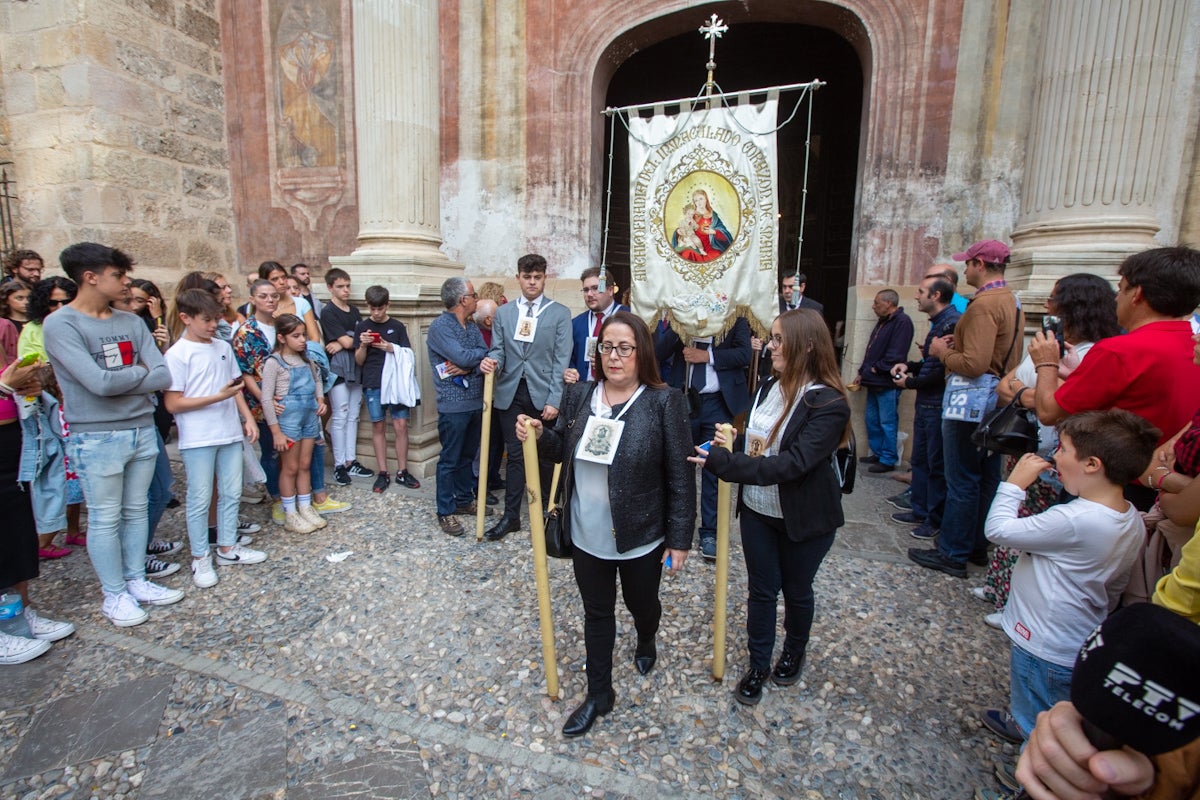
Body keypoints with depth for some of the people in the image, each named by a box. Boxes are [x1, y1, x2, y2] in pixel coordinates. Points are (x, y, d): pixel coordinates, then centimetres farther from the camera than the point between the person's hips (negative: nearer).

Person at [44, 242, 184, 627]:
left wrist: (120, 381, -13)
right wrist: (139, 372, -5)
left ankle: (136, 581, 29)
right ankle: (114, 594, 21)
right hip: (96, 437, -5)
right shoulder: (60, 325, -10)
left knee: (136, 511, 15)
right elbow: (100, 382, -20)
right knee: (105, 518, 6)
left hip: (142, 429, 5)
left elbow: (163, 377, -2)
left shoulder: (132, 322, 6)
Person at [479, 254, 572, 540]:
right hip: (511, 393, 2)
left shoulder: (560, 313, 0)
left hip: (542, 394, -2)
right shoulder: (503, 312, 9)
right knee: (515, 455, 6)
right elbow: (498, 350, 9)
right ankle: (511, 516, 15)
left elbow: (561, 360, -5)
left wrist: (554, 399, -12)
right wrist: (491, 361, -16)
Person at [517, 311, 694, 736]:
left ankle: (646, 642, 59)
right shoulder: (579, 395, -4)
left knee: (642, 605, 24)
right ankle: (598, 694, 40)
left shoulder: (664, 402, -16)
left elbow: (680, 477, -13)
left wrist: (679, 539, -11)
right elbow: (563, 451, 8)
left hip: (640, 537, -3)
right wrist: (538, 435, -14)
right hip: (587, 535, 3)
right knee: (597, 614, 19)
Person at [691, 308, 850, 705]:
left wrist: (722, 462, -32)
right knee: (761, 588, 15)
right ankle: (758, 665, 36)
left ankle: (794, 652, 47)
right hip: (756, 511, 4)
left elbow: (792, 463, -30)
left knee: (796, 590, 19)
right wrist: (728, 445, -13)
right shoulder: (768, 387, -3)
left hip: (804, 519, -4)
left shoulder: (828, 404, -22)